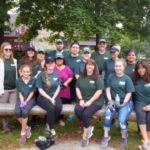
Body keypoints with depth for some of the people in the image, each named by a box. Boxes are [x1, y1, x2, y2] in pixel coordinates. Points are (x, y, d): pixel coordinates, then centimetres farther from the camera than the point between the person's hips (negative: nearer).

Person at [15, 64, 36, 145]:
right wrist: (22, 101, -14)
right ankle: (27, 127, -3)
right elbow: (20, 93, 2)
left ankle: (23, 132, -13)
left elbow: (32, 92, -4)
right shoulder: (18, 81, 3)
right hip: (21, 99, 3)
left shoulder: (33, 80, -3)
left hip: (30, 99, -2)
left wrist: (26, 101, -14)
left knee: (25, 112, -30)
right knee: (17, 112, -27)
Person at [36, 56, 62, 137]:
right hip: (43, 97, -3)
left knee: (59, 107, -29)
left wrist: (53, 98, -9)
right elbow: (40, 90, -6)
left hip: (54, 96, 3)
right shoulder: (41, 75, -2)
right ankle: (51, 128, -12)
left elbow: (58, 88, 7)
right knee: (51, 108, -33)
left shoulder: (56, 75, 10)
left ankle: (49, 124, -6)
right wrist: (49, 98, -15)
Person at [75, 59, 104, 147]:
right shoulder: (81, 77, 12)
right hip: (83, 100, 4)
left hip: (95, 101, -4)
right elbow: (77, 88, 10)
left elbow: (99, 91, -10)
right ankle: (89, 128, -5)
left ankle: (85, 135, -6)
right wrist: (81, 99, -6)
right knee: (77, 110, -27)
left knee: (86, 113, -29)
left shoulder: (98, 78, -3)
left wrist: (90, 101, -17)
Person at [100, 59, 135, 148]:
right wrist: (110, 101, -9)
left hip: (126, 102, -2)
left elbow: (129, 93, -4)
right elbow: (108, 89, 4)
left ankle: (124, 137, 6)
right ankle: (106, 136, -3)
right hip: (113, 101, 2)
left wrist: (123, 104, -15)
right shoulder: (111, 77, 6)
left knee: (122, 119, -25)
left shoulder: (127, 78, -2)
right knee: (107, 117, -24)